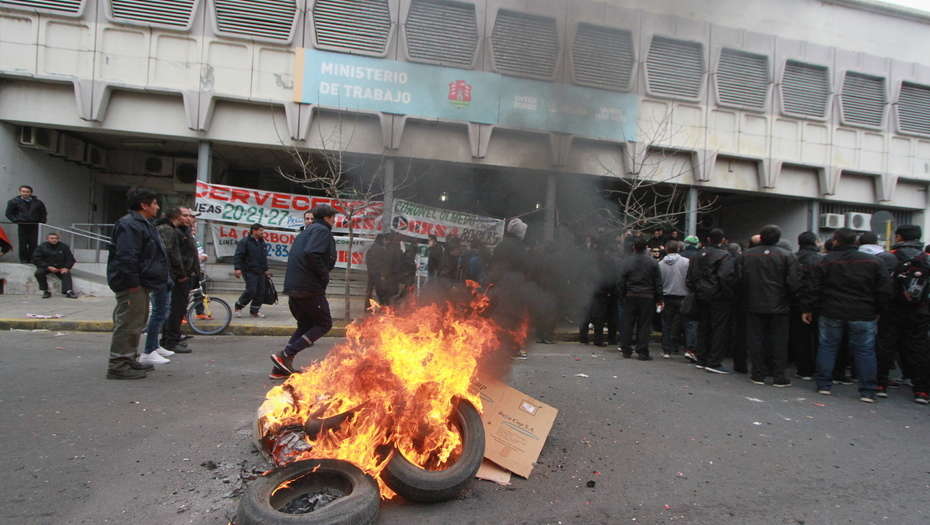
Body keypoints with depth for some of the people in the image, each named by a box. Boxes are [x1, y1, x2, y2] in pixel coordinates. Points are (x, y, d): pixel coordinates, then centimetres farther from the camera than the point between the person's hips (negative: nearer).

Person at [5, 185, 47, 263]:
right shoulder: (14, 201, 5)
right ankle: (23, 259, 9)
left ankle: (32, 259, 8)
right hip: (22, 225, -1)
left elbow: (44, 213, 18)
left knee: (33, 243, -1)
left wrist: (42, 221, 6)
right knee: (23, 243, 1)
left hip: (34, 225, 1)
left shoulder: (38, 202, 8)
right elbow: (9, 213, 8)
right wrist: (16, 220, -4)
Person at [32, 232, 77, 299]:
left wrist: (66, 267, -13)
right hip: (46, 267, 0)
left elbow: (70, 258, 5)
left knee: (66, 273, -29)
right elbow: (36, 259, -5)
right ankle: (45, 291, -18)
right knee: (39, 273, -29)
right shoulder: (42, 247, -1)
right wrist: (48, 267, -18)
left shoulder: (64, 246, 3)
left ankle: (68, 291, -41)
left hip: (60, 267, 0)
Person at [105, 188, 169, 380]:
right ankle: (118, 365, -1)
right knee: (128, 323, -7)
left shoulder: (143, 224, 20)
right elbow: (126, 257, -24)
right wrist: (133, 283, -23)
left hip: (141, 285, 11)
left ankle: (128, 360, 28)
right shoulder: (129, 225, -16)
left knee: (137, 322, 18)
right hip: (132, 286, -11)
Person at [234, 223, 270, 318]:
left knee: (260, 292, 4)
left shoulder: (262, 242, 17)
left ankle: (254, 311, 16)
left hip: (260, 272, 7)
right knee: (251, 291, -13)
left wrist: (266, 269, 23)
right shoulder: (244, 241, -6)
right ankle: (238, 306, 8)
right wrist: (238, 268, -20)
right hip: (249, 271, -7)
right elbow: (238, 256, -11)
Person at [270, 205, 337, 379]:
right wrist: (324, 276, -13)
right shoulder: (322, 231, -7)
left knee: (305, 325, 18)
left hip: (293, 287, 9)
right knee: (324, 323, 3)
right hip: (310, 288, -9)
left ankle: (280, 368, 12)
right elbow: (312, 254, -24)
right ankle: (285, 355, -8)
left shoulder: (305, 232, 23)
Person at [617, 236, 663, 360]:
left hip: (630, 296, 1)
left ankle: (626, 350, 14)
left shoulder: (626, 262, -3)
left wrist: (622, 295, 8)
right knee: (644, 325, 3)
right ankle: (642, 352, 4)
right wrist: (659, 299, 7)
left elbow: (620, 281, -3)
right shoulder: (653, 262, -3)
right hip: (647, 297, 0)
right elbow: (658, 283, 0)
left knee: (628, 324, 9)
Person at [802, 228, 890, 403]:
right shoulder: (873, 261, 1)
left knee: (827, 347, 9)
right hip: (863, 315, 1)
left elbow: (814, 288, -4)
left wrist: (808, 309, 4)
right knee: (865, 351, 6)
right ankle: (867, 392, 8)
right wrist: (877, 311, 12)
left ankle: (824, 385, 13)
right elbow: (884, 289, 2)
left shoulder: (826, 261, -3)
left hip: (831, 313, 0)